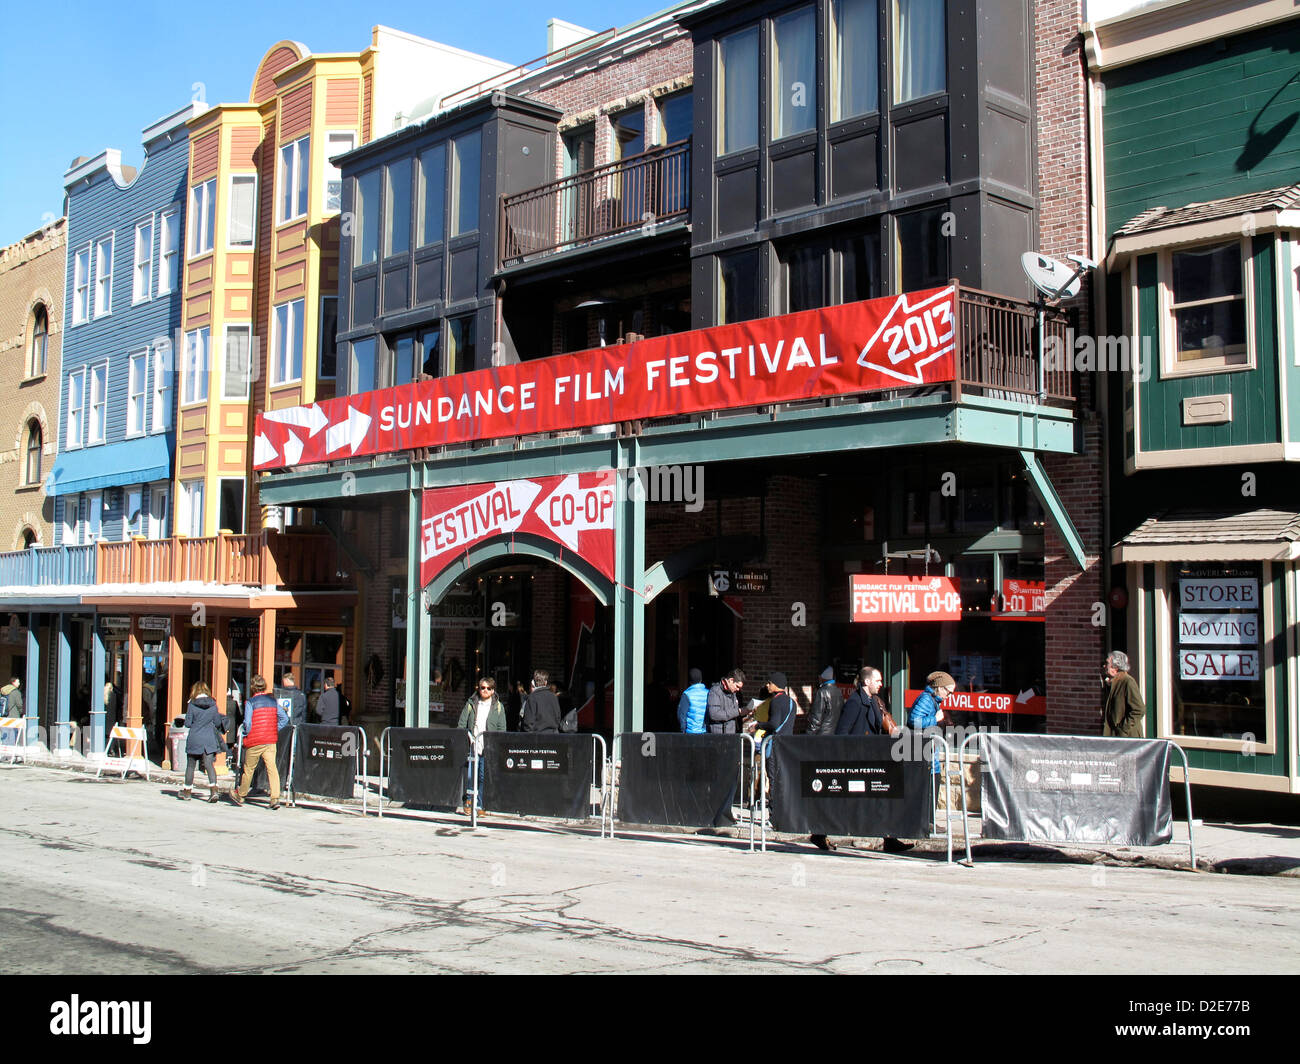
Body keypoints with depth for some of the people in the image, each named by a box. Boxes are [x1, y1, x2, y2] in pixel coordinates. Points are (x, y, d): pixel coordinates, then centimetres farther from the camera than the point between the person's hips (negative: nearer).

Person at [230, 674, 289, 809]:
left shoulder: (250, 702, -7)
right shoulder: (273, 701, 6)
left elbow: (247, 723, -13)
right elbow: (285, 718, 4)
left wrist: (244, 732, 5)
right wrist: (275, 731, 11)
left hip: (254, 742, -3)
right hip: (270, 741, 3)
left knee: (248, 769, 11)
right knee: (272, 768, -2)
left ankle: (240, 795, 28)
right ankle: (275, 797, -14)